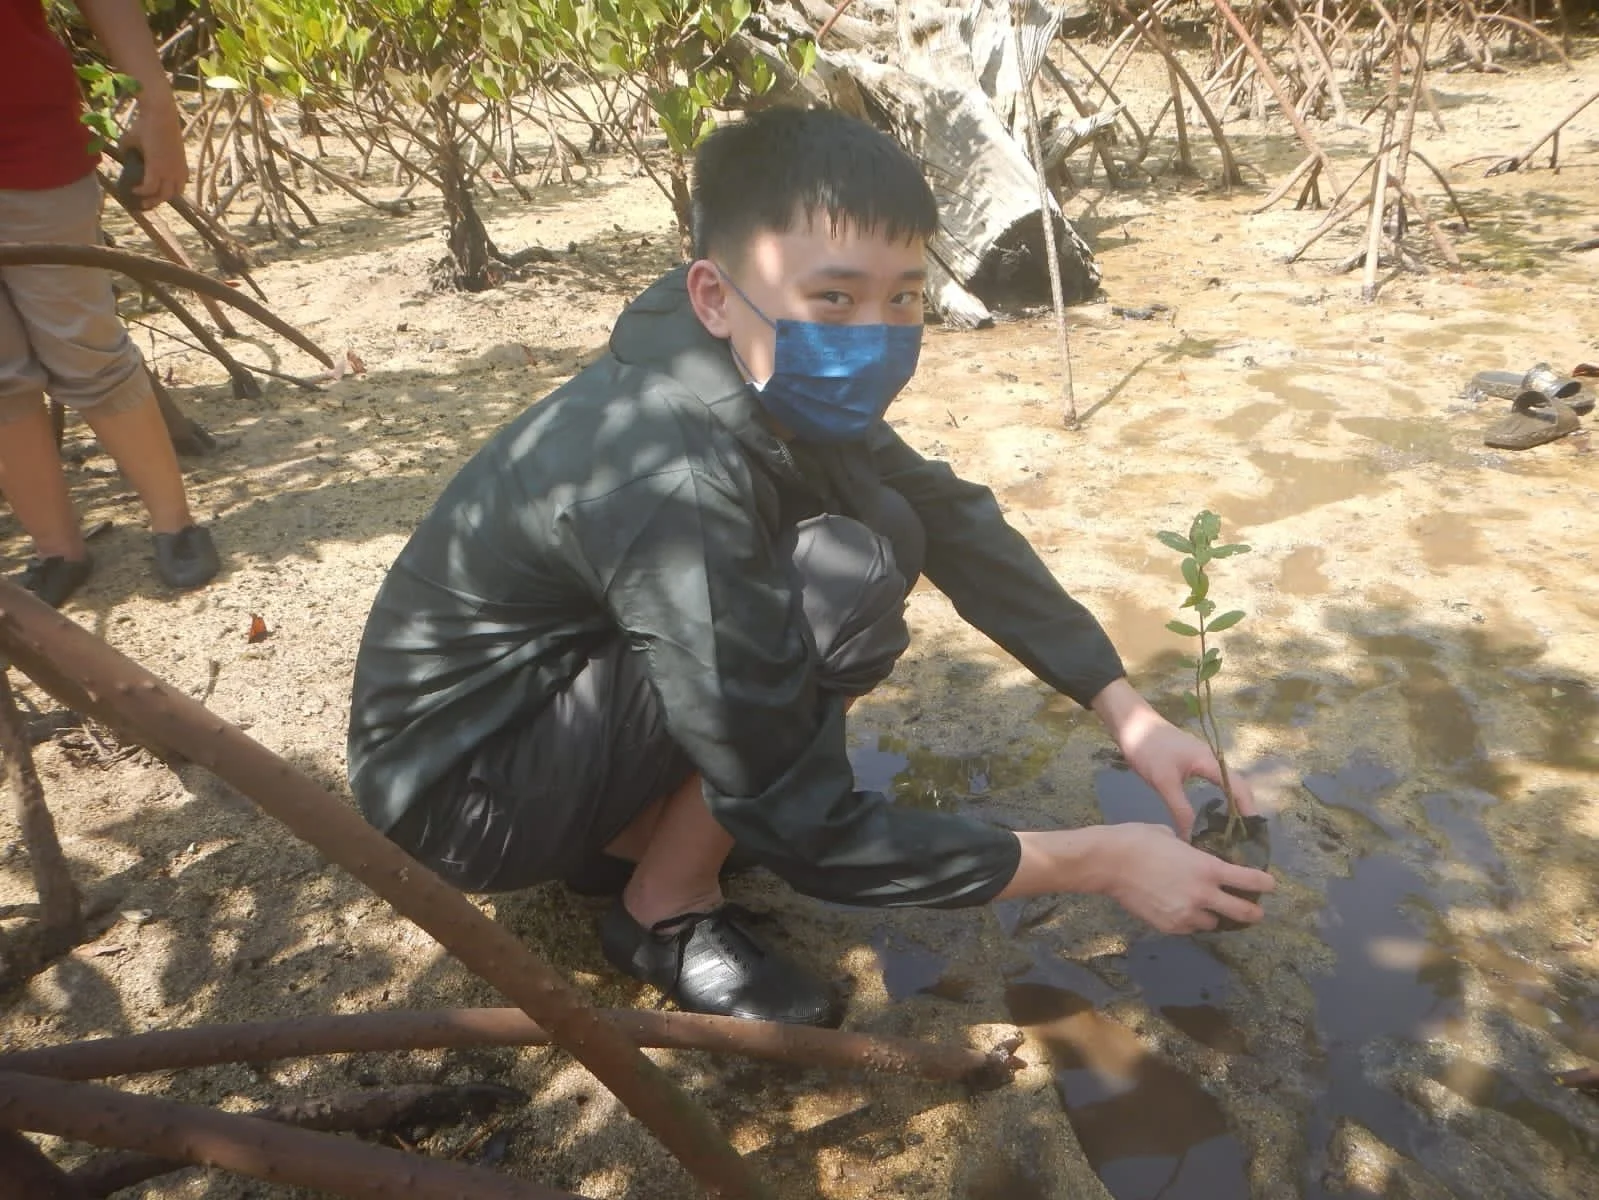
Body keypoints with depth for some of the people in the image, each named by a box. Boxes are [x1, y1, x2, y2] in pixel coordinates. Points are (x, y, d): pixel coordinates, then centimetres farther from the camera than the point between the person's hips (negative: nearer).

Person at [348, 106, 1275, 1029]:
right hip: (453, 788, -8)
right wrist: (1102, 863, -24)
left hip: (563, 678, 8)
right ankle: (667, 912, -4)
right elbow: (806, 830, -30)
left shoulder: (780, 391, -9)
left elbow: (952, 520, -2)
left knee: (886, 525, -1)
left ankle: (628, 831, 8)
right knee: (848, 582, -27)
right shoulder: (671, 486, -34)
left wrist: (1128, 711, -8)